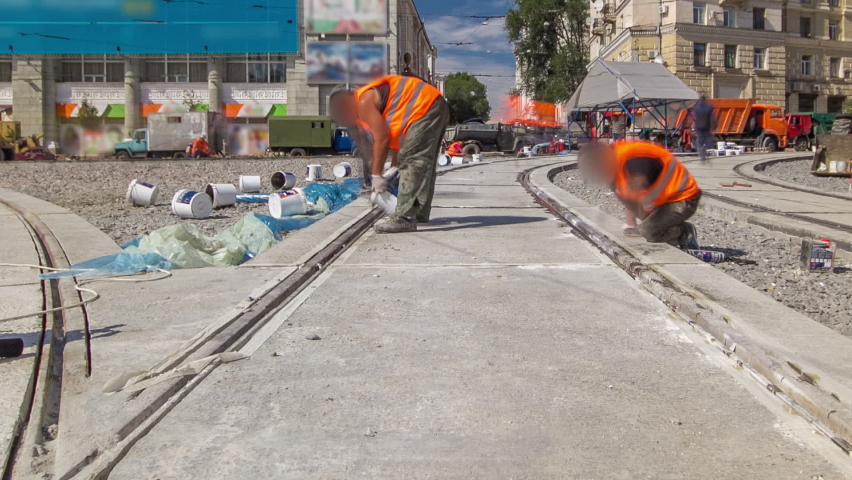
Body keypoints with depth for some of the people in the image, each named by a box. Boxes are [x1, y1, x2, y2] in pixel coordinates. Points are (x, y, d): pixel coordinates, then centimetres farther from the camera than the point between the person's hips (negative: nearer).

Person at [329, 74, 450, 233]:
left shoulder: (365, 102, -10)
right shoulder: (373, 96, 20)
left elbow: (382, 139, -13)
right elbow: (393, 134, 21)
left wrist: (376, 175, -8)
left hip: (425, 108, -11)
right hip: (436, 106, 11)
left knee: (412, 160, -15)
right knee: (422, 162, 17)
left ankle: (406, 218, -20)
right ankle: (420, 213, 27)